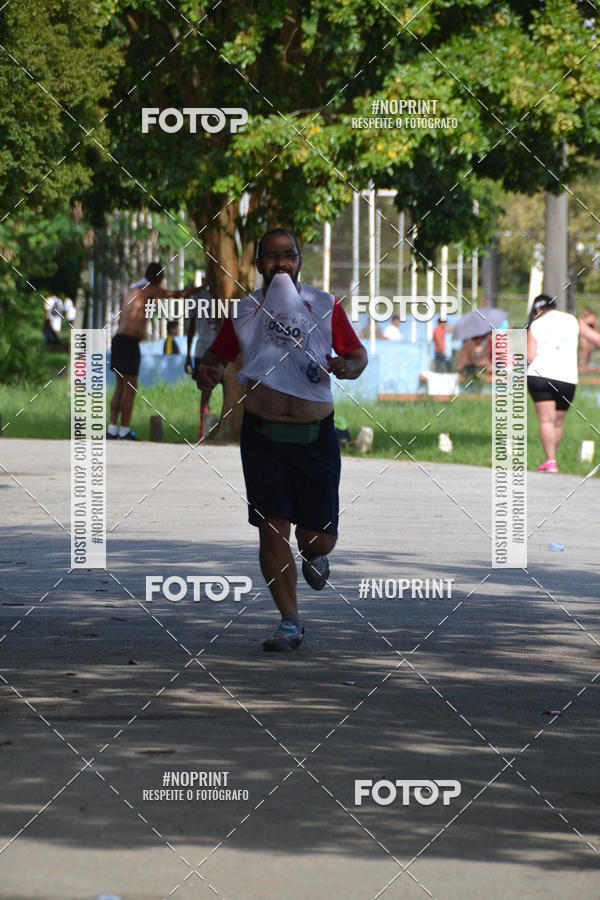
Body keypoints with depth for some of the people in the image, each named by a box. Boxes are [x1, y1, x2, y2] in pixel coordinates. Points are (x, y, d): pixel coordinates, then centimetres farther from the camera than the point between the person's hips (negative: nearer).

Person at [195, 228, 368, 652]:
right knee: (272, 529, -7)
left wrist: (348, 367, -12)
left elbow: (359, 353, 11)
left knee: (318, 536, 1)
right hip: (264, 433, 0)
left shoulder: (326, 306, 4)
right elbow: (218, 355, 16)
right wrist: (208, 373, -8)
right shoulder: (244, 311, 6)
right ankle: (290, 622, 3)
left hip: (315, 435, 0)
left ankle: (315, 555, 40)